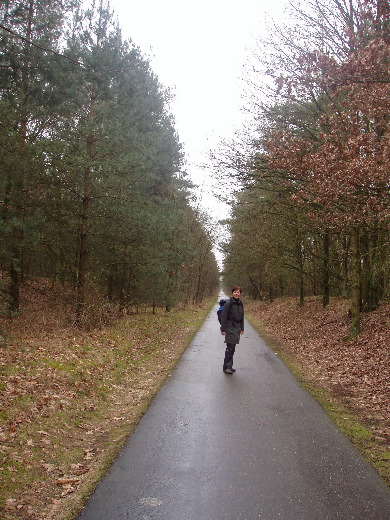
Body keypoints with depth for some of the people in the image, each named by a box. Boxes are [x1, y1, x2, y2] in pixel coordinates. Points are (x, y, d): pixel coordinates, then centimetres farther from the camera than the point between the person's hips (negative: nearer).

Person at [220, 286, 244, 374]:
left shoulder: (240, 304, 10)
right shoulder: (229, 303, -10)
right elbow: (223, 317, -11)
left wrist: (242, 329, 15)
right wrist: (223, 329, -14)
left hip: (237, 328, 7)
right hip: (230, 327, -7)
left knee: (232, 348, 11)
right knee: (230, 347, -9)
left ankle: (229, 366, 19)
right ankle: (227, 367, -3)